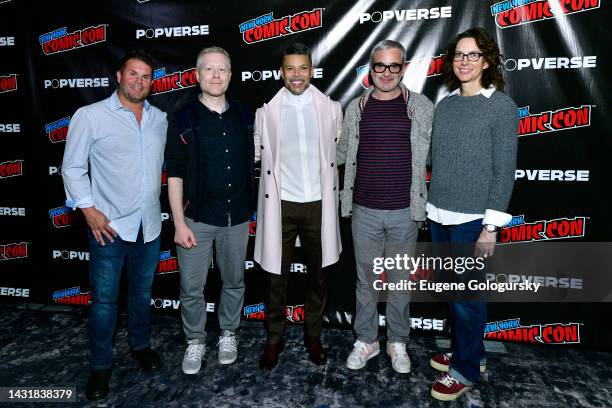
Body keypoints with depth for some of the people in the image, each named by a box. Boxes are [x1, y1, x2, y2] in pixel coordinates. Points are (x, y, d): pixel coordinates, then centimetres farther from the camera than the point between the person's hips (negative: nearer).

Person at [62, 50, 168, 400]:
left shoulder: (160, 119, 6)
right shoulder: (90, 116, -6)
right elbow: (73, 168, -2)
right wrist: (89, 209, -9)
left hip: (150, 224, 4)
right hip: (110, 225, -3)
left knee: (142, 291, 19)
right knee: (104, 298, 7)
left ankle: (140, 345, 39)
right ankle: (101, 365, 26)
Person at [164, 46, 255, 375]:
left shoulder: (242, 116, 4)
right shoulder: (183, 119, -4)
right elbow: (174, 174, -5)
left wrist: (250, 209, 9)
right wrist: (179, 223, -10)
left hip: (237, 218, 3)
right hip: (197, 218, -2)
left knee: (234, 282, 15)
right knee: (191, 287, 7)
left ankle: (228, 333, 36)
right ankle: (195, 341, 29)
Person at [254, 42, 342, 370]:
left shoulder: (330, 108, 3)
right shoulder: (266, 110, 0)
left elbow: (339, 151, 12)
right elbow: (256, 152, 6)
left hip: (318, 203, 1)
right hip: (281, 204, -1)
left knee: (317, 273, 13)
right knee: (276, 276, 7)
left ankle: (313, 336, 32)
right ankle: (274, 340, 26)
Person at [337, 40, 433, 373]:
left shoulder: (422, 107, 1)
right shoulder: (356, 107, 5)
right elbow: (342, 153, 14)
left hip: (405, 212, -1)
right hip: (364, 211, 1)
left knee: (400, 281, 12)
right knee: (366, 280, 12)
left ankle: (397, 343, 32)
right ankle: (366, 341, 30)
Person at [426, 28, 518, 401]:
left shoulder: (502, 105, -6)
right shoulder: (445, 105, 9)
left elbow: (505, 170, -10)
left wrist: (491, 225, -13)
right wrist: (432, 205, 10)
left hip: (472, 219, -5)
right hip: (440, 215, 6)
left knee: (468, 295, 5)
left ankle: (467, 368, 24)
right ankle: (468, 351, 37)